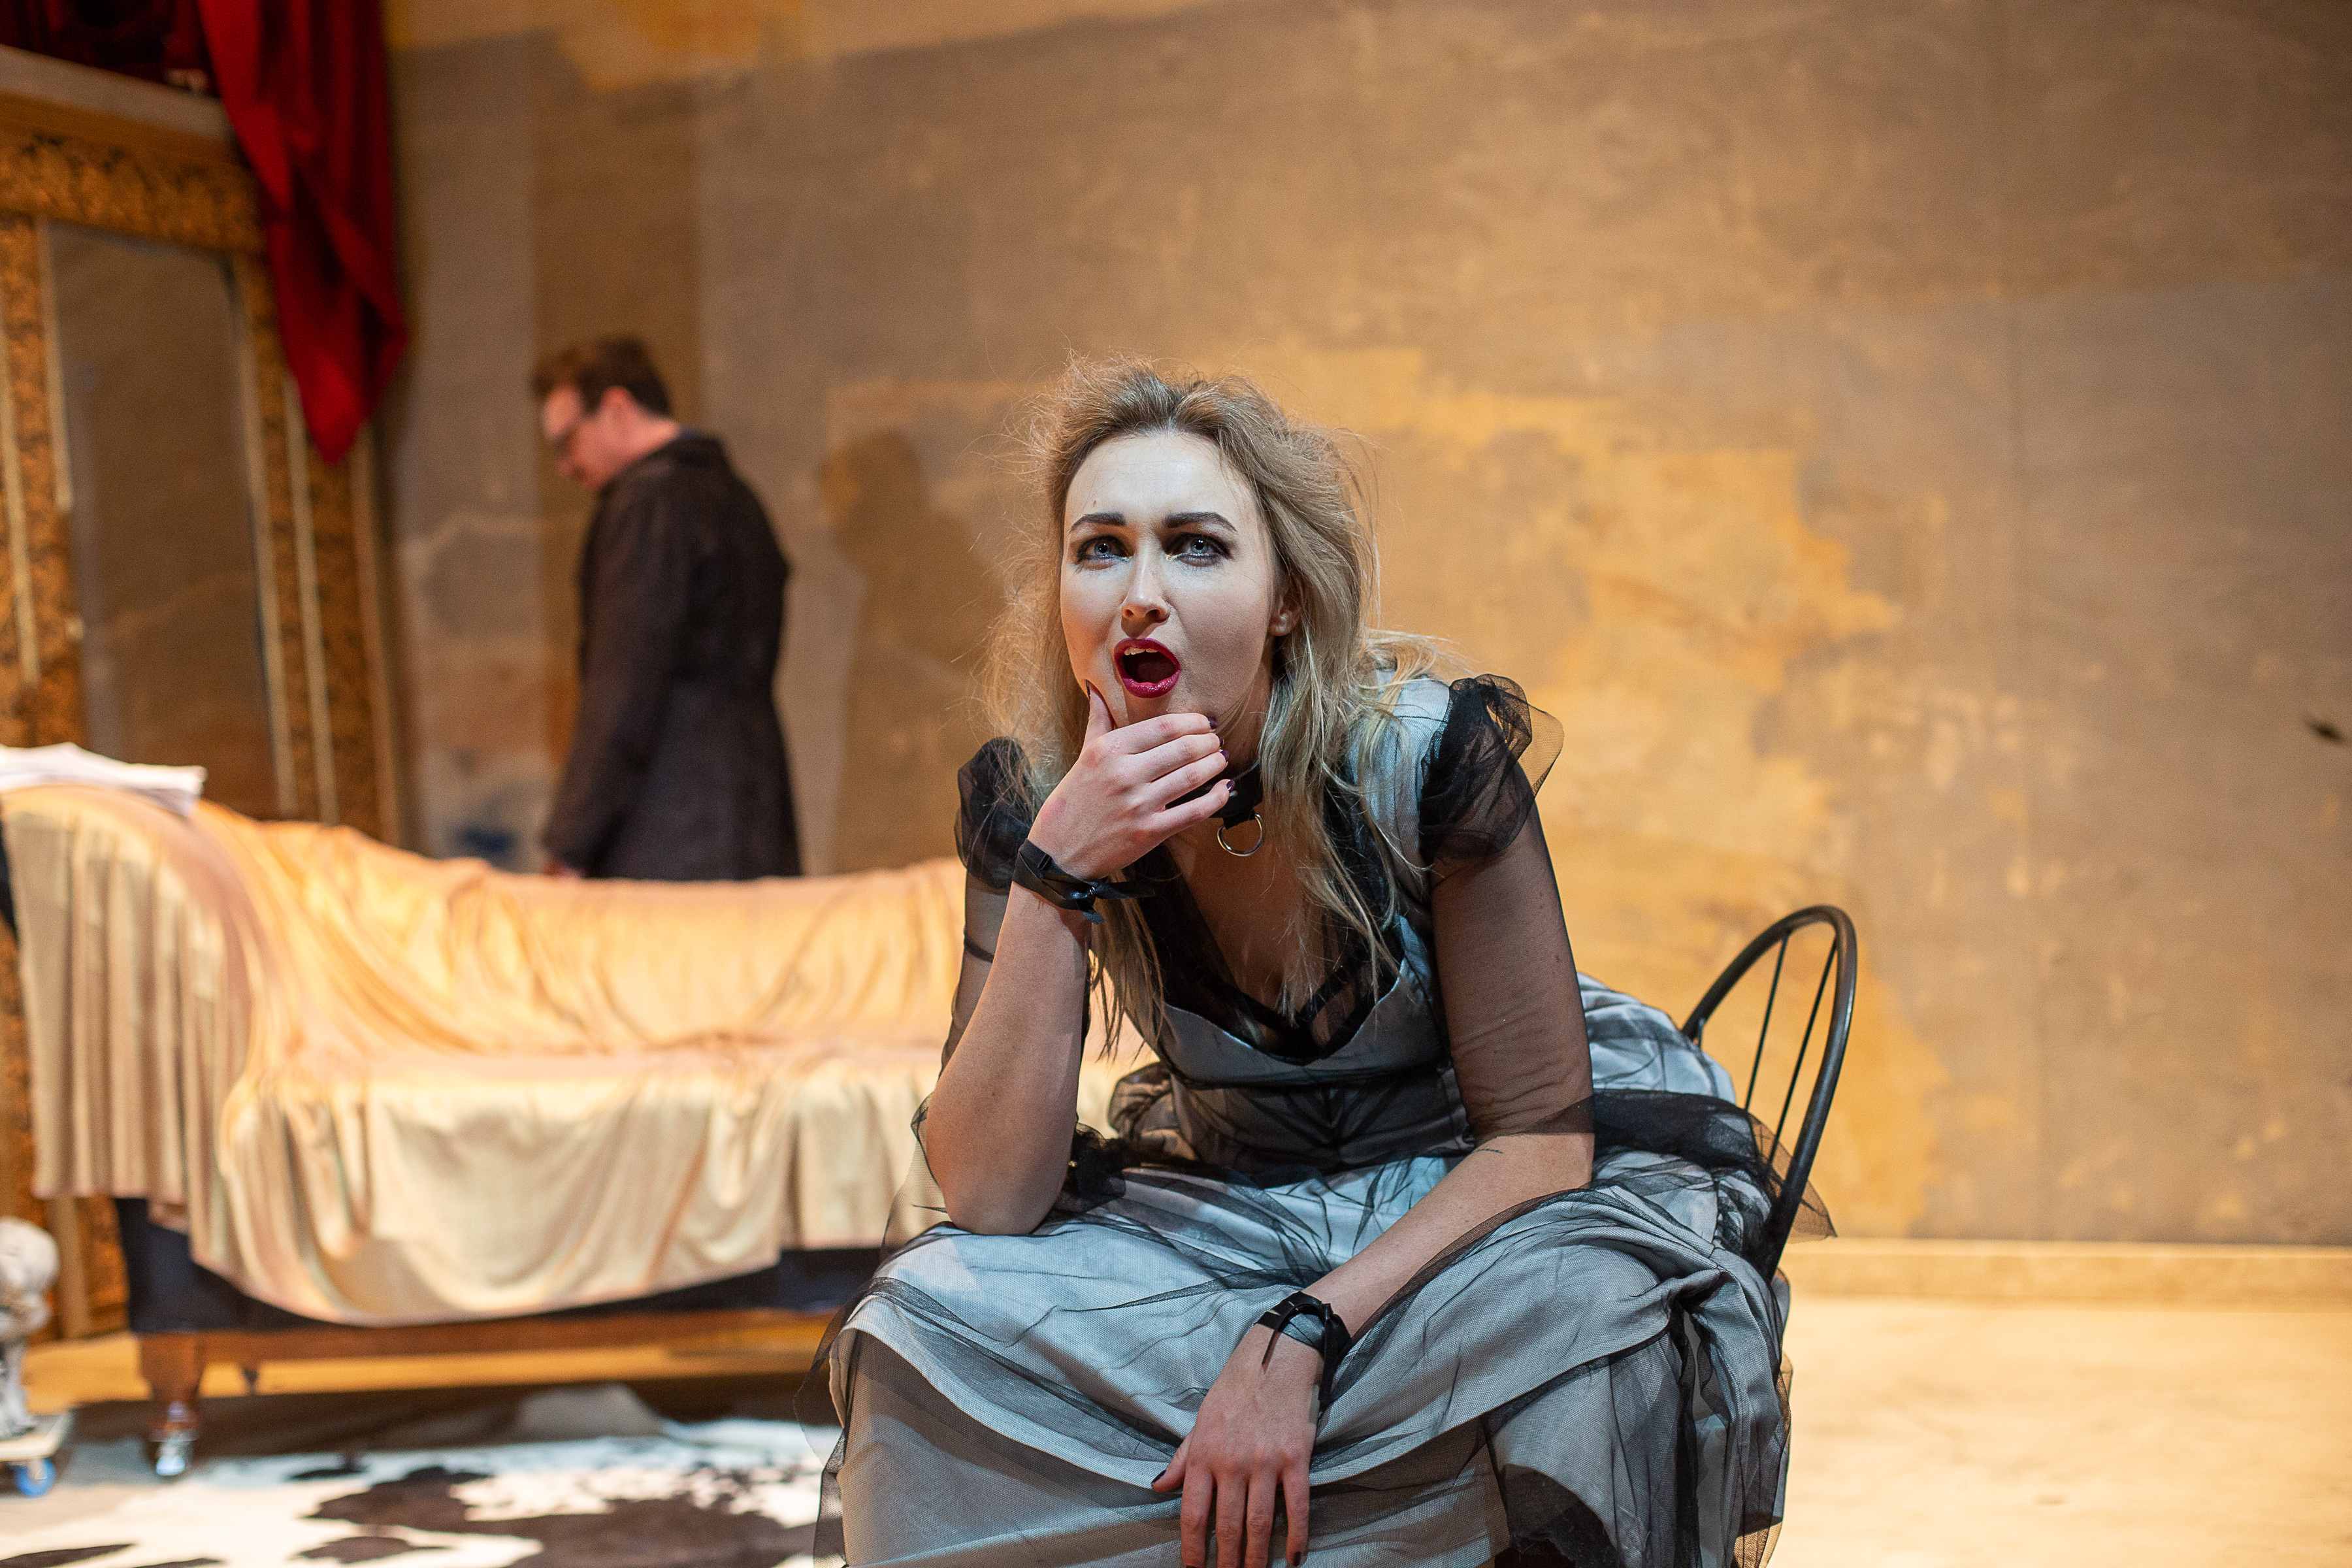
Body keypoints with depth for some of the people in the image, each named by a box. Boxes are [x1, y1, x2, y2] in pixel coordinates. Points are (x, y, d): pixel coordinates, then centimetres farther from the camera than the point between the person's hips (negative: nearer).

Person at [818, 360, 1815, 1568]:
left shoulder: (1428, 753, -22)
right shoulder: (1026, 796, -13)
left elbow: (1537, 1137, -17)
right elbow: (988, 1197, -18)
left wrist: (1300, 1339, -29)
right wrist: (1056, 876, -29)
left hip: (1492, 1193, -2)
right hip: (1234, 1205, 3)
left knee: (1583, 1322, -36)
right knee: (926, 1322, -22)